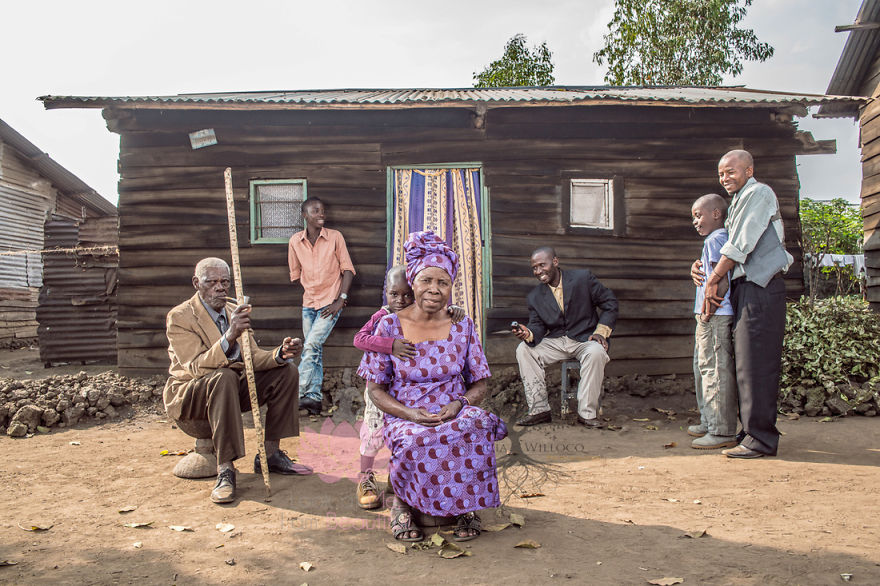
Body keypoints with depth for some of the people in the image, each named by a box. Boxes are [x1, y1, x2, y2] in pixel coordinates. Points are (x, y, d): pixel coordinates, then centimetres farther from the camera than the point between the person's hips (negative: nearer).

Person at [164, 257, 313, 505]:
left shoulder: (234, 311, 6)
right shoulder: (179, 317, -14)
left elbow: (253, 357, 0)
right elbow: (197, 367, -27)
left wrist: (281, 353, -21)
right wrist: (229, 336, -42)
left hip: (233, 387, 7)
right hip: (188, 396, -7)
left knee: (286, 371, -7)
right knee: (224, 377, -37)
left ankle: (270, 453, -2)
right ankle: (225, 470, -35)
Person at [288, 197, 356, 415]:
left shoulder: (335, 237, -5)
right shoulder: (295, 241, 3)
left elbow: (348, 270, -4)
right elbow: (295, 274, 13)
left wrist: (340, 300, -11)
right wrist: (308, 295, 7)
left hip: (331, 303, -4)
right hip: (309, 304, 4)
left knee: (311, 345, -16)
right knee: (314, 350, 6)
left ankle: (299, 393, -12)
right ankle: (314, 398, 12)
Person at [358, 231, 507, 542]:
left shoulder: (462, 326, 6)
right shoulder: (390, 326, 0)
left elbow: (480, 384, 9)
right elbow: (375, 390, 1)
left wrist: (460, 404, -13)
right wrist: (410, 414, -17)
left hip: (455, 414, 2)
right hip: (404, 417, -1)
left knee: (475, 426, -34)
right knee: (414, 441, -37)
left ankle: (466, 505, -8)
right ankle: (401, 499, -3)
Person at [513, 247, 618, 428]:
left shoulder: (583, 278, -5)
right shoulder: (534, 296, 5)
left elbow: (610, 304, -1)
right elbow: (538, 326, 1)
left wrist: (601, 332, -12)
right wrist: (528, 333, -23)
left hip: (585, 340, -3)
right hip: (556, 342, 4)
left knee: (596, 352, -36)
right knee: (524, 350, -17)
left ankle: (587, 413, -21)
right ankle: (539, 410, -12)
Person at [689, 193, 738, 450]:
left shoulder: (714, 240, -10)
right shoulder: (723, 239, 19)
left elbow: (722, 281, -18)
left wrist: (709, 310, -17)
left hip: (715, 316, -11)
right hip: (711, 316, 11)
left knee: (715, 370, -9)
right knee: (703, 368, 17)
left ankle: (723, 431, -5)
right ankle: (709, 423, 26)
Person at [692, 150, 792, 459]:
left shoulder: (758, 193, -6)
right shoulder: (739, 201, 24)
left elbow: (741, 245, -12)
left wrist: (714, 280, -7)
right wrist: (702, 265, 9)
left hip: (760, 289, -10)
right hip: (745, 288, 10)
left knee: (756, 363, -10)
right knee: (747, 362, 11)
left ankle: (760, 438, -6)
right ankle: (753, 430, 18)